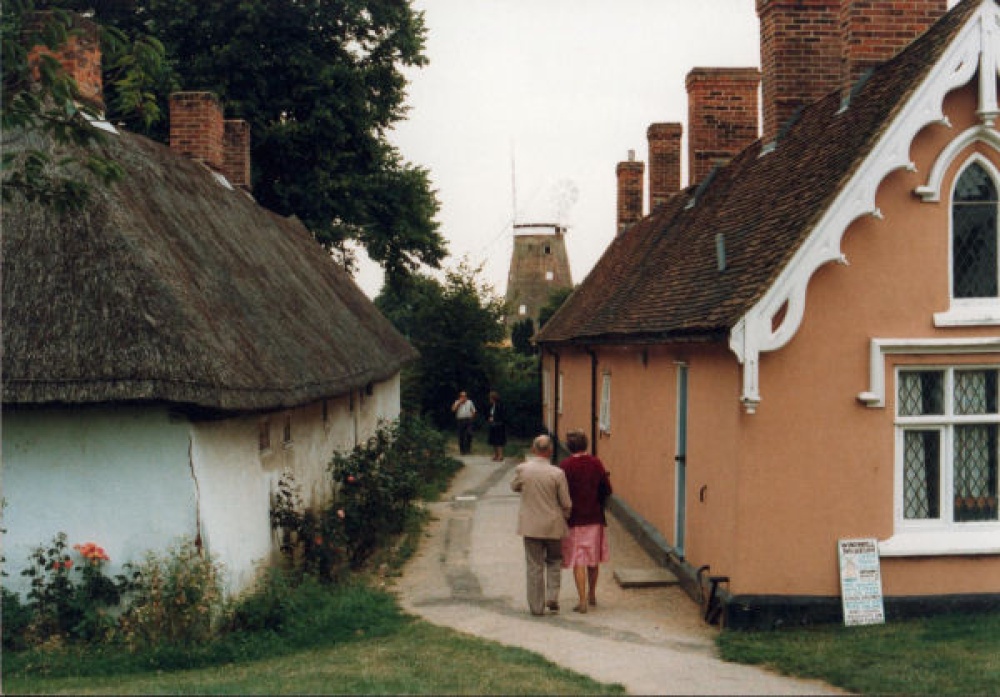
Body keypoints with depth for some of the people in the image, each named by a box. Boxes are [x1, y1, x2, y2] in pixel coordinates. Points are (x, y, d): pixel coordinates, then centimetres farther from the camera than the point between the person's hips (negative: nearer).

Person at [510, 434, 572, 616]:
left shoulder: (522, 469, -10)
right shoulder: (557, 474, -14)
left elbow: (514, 487, 13)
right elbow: (566, 504, -5)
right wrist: (564, 518, 15)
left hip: (530, 526, 1)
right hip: (553, 526, -1)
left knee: (534, 566, 8)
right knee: (554, 562, 20)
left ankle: (536, 606, 11)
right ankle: (552, 597, 7)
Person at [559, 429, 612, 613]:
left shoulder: (565, 466, -12)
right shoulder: (596, 464, -2)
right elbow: (607, 490, 0)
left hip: (574, 519, -3)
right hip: (595, 518, 4)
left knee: (578, 561, 1)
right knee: (593, 559, 17)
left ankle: (583, 601, -2)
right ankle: (592, 595, 30)